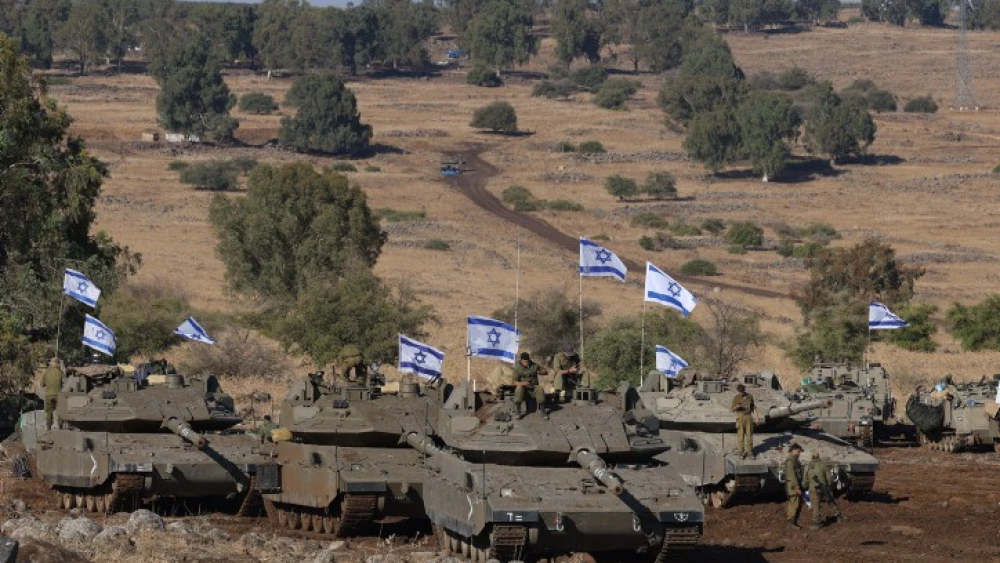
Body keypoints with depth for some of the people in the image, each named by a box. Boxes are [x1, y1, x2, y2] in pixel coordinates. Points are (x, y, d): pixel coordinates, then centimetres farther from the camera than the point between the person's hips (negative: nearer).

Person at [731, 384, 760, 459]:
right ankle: (741, 452, 4)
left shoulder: (750, 396, 4)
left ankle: (749, 452, 9)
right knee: (741, 434, -3)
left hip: (749, 417, 2)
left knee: (749, 434, 2)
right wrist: (736, 407, -24)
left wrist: (757, 417, 7)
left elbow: (753, 407, 12)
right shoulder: (736, 398, -2)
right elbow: (733, 410, -1)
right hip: (740, 417, -2)